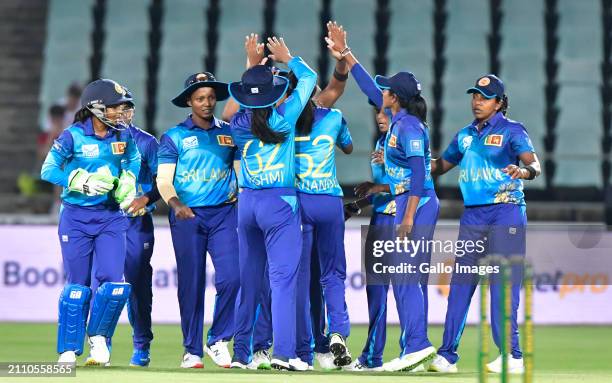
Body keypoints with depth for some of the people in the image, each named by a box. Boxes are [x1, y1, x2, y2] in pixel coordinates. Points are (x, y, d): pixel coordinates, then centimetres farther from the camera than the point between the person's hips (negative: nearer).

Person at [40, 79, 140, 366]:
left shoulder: (123, 135, 1)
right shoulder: (73, 137, -11)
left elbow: (133, 161, 19)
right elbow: (48, 170, -16)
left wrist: (127, 183, 1)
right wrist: (84, 182, -22)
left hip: (110, 216, 3)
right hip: (76, 218, -3)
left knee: (114, 283, -9)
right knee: (78, 286, 1)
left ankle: (98, 337, 16)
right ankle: (69, 350, 14)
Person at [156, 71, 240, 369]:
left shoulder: (229, 133, 13)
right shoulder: (174, 137, 5)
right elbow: (163, 179, -1)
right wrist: (175, 203, -20)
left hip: (223, 213, 2)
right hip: (187, 216, -1)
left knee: (231, 277, -13)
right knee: (191, 284, 0)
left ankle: (218, 340, 3)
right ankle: (192, 350, 8)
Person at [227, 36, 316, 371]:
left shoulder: (239, 123, 1)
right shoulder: (284, 117, -9)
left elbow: (246, 103, 26)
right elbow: (309, 77, 3)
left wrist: (253, 66, 33)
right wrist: (287, 59, 19)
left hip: (247, 202, 5)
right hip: (281, 203, -5)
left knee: (249, 279, 12)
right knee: (283, 277, -8)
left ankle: (240, 353, 14)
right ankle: (283, 352, -17)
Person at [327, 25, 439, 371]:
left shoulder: (409, 126, -14)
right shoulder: (399, 120, 14)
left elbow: (419, 173, -20)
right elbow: (371, 89, 27)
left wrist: (408, 217, -24)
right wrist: (345, 54, 30)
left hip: (418, 205, -10)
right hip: (409, 204, 10)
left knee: (404, 277, -12)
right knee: (410, 279, 8)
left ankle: (417, 344, -16)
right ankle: (414, 350, 8)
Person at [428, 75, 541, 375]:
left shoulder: (511, 130, -4)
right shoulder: (465, 135, 16)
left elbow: (534, 164, -18)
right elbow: (440, 165, 27)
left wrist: (523, 172, -41)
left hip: (505, 213, -6)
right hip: (472, 215, 6)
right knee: (461, 282, 3)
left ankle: (512, 355, -8)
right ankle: (447, 355, 6)